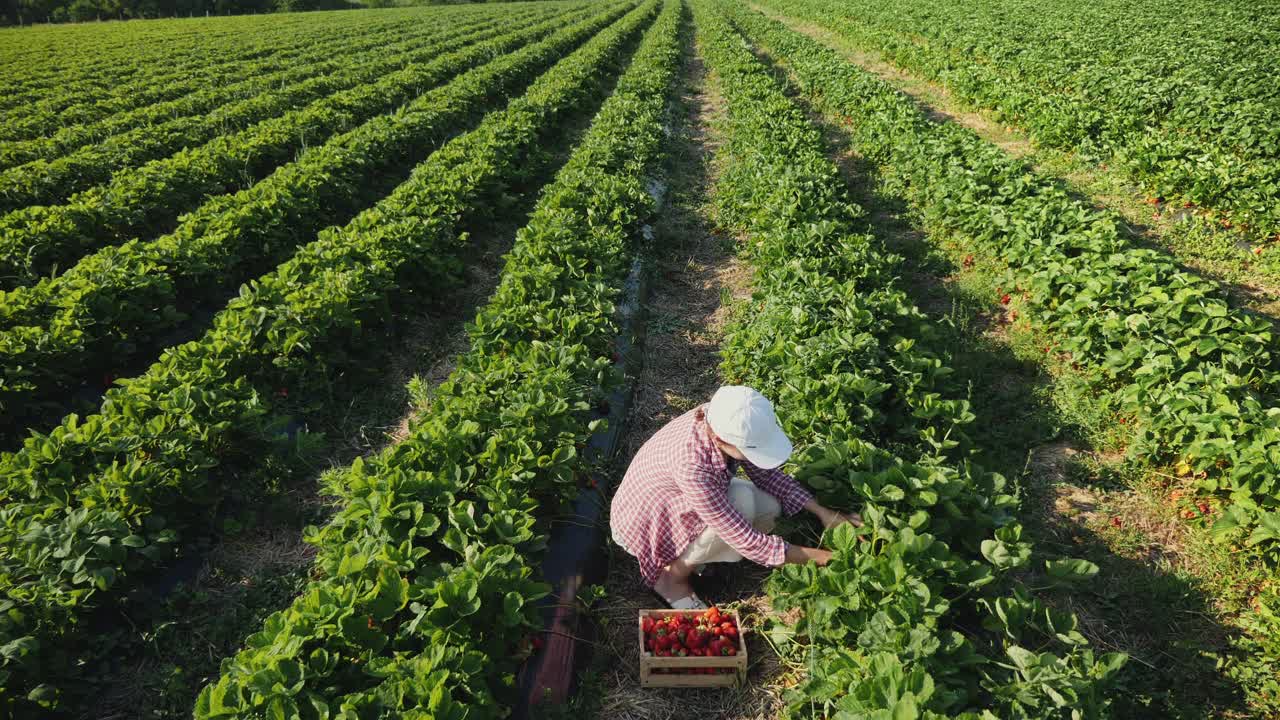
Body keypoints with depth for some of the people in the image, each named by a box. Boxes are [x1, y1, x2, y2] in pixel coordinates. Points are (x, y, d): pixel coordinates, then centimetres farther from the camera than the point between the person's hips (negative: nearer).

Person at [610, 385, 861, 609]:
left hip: (679, 499, 7)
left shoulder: (722, 420, -22)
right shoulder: (692, 465, -42)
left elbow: (766, 473, -6)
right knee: (741, 503, -28)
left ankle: (686, 553, 7)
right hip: (641, 519, -7)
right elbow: (747, 541, -35)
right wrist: (822, 558, -28)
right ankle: (672, 577, -8)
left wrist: (822, 512, -12)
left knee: (769, 507, -10)